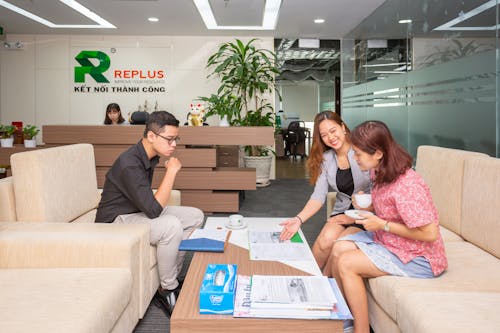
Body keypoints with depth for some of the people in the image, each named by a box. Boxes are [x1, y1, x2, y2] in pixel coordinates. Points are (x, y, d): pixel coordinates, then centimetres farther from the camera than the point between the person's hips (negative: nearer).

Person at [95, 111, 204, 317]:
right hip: (116, 220, -9)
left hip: (137, 211, 9)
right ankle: (167, 290, -13)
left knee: (195, 216, 1)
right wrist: (171, 171, -28)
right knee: (172, 225, -34)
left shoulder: (149, 157, 2)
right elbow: (153, 210, -33)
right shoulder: (129, 164, -28)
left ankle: (170, 278, 5)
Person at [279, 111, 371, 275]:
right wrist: (299, 219, -19)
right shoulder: (325, 158, 3)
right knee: (325, 240, -24)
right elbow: (318, 195, -4)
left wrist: (355, 217, -15)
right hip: (342, 210, 4)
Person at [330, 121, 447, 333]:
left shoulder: (406, 186, -30)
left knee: (346, 263, -18)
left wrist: (382, 225, -22)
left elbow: (430, 234, -27)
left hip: (417, 257, -9)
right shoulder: (378, 171, -2)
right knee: (339, 248, -2)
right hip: (385, 238, 9)